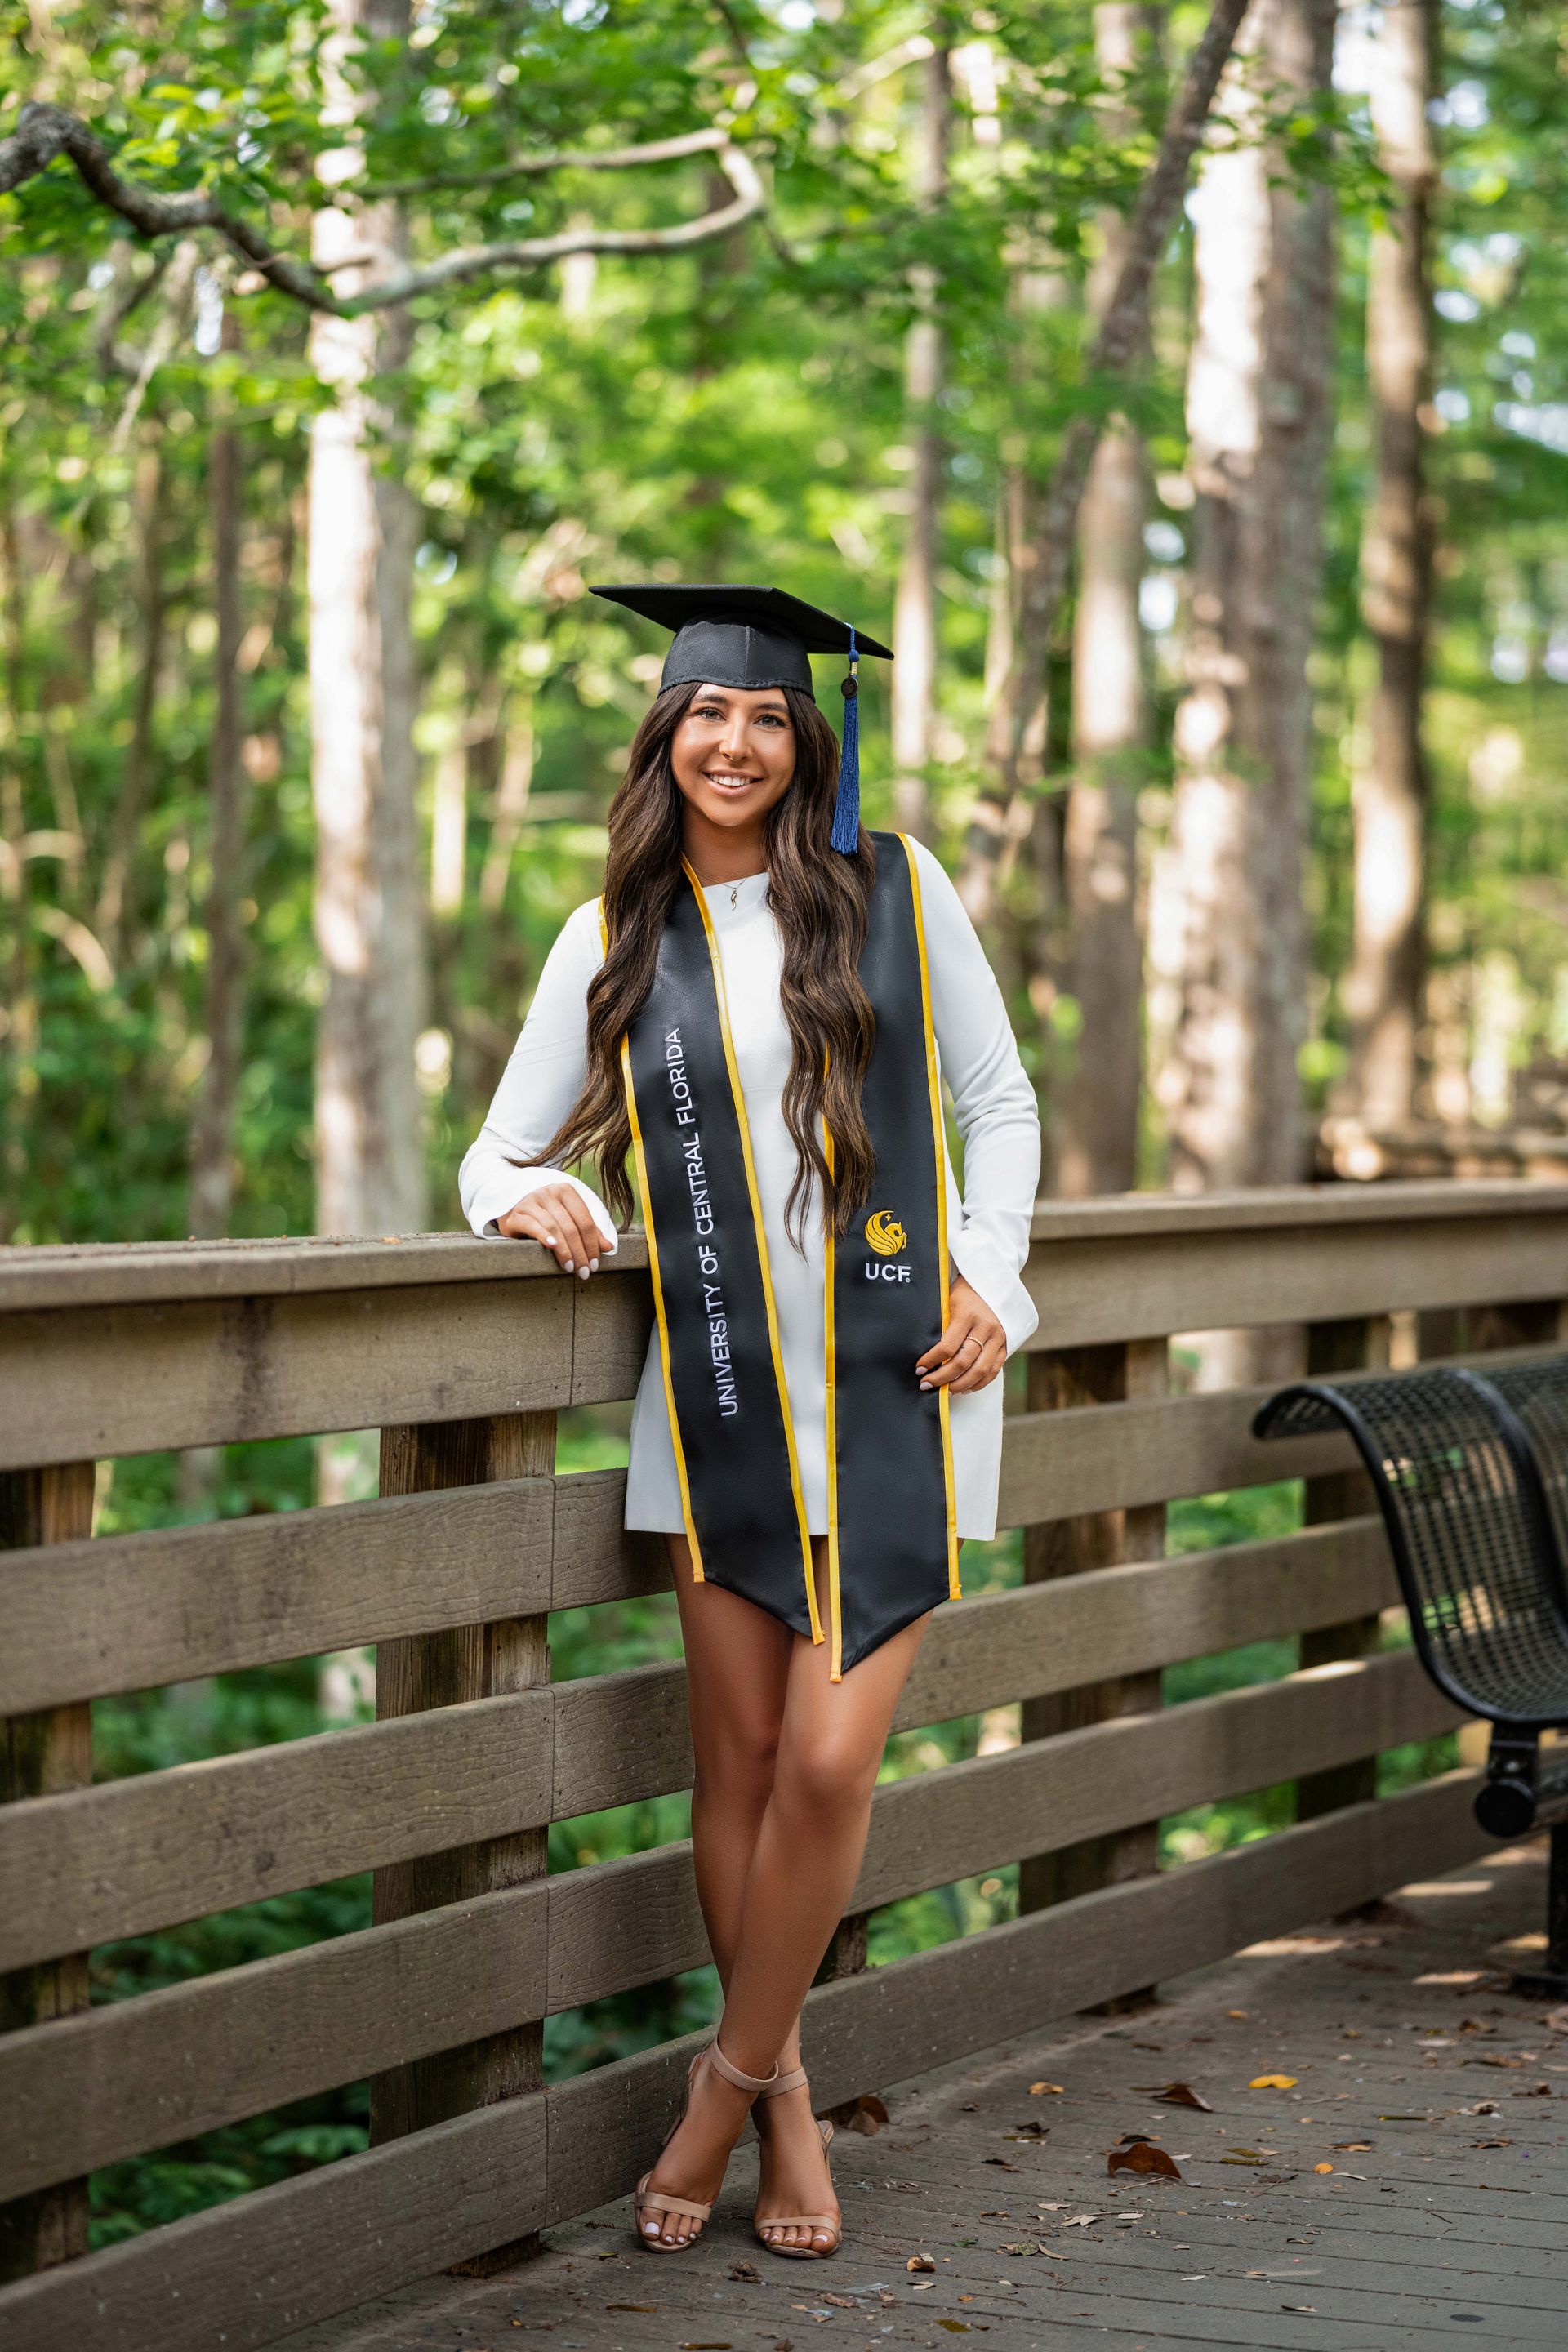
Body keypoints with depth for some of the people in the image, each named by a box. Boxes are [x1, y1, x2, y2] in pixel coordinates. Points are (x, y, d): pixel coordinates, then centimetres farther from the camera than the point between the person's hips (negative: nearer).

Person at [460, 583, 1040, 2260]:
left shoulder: (891, 891, 3)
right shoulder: (614, 939, 7)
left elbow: (997, 1101, 9)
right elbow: (505, 1148, 8)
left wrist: (991, 1280, -5)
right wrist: (534, 1197, -15)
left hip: (891, 1381, -2)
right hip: (720, 1391, 2)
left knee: (827, 1761, -9)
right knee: (738, 1762, 4)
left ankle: (734, 2079, 11)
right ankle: (784, 2102, 20)